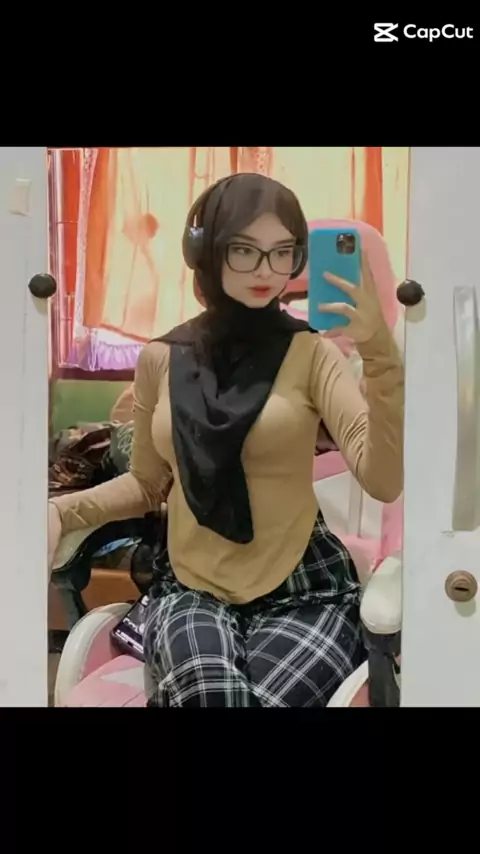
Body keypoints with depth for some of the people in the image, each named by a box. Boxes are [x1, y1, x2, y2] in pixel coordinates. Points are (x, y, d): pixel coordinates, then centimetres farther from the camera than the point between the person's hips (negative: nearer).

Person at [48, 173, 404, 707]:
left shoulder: (310, 352, -4)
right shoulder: (161, 358, 4)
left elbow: (383, 481, -17)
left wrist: (378, 350, -27)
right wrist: (62, 511, -1)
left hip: (304, 589, -1)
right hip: (192, 590, 1)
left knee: (271, 700, -30)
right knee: (210, 697, -30)